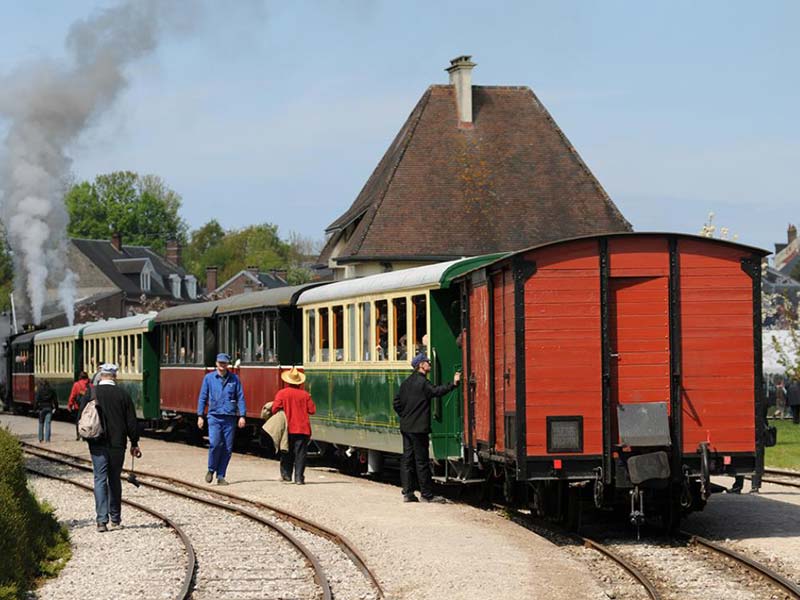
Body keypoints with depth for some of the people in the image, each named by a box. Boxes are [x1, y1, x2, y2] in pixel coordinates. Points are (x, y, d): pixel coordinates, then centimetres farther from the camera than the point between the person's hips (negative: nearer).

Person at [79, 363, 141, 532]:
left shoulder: (90, 394, -3)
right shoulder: (123, 394, -2)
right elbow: (131, 422, 0)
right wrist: (134, 443, 10)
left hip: (97, 445, -1)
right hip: (117, 445, 1)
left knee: (100, 480, -2)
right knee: (115, 480, 13)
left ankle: (102, 520, -13)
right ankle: (115, 519, 19)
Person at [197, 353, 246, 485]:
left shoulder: (234, 379, 7)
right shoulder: (209, 378, 6)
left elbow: (240, 397, 7)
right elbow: (202, 397, 9)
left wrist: (242, 416, -1)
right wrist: (200, 416, 3)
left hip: (229, 417, 1)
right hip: (214, 416, -1)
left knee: (227, 448, 0)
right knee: (215, 443, -17)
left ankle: (221, 476, 10)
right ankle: (211, 470, 6)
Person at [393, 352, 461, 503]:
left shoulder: (406, 383, 13)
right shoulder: (422, 382, -12)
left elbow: (396, 403, 15)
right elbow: (437, 391, -28)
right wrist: (453, 384, -34)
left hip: (406, 427, 8)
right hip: (418, 428, -8)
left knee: (407, 459, 8)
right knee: (422, 461, -4)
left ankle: (407, 493, 8)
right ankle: (427, 495, 0)